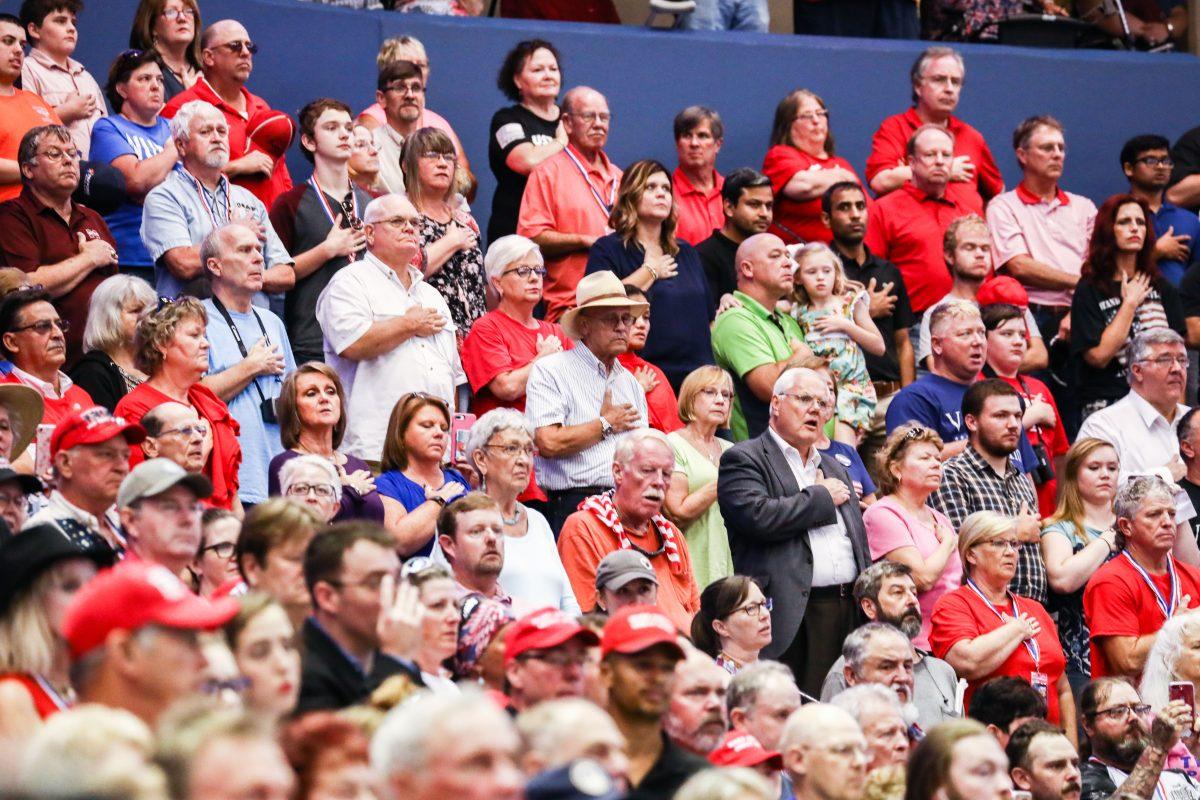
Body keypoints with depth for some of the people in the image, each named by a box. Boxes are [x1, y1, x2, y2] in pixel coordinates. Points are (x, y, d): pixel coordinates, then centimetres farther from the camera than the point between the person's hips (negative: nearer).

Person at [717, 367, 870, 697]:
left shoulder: (834, 469, 25)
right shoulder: (743, 460, 2)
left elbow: (860, 543, 27)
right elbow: (758, 515, -17)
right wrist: (822, 497, -5)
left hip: (847, 613, 7)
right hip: (790, 616, -7)